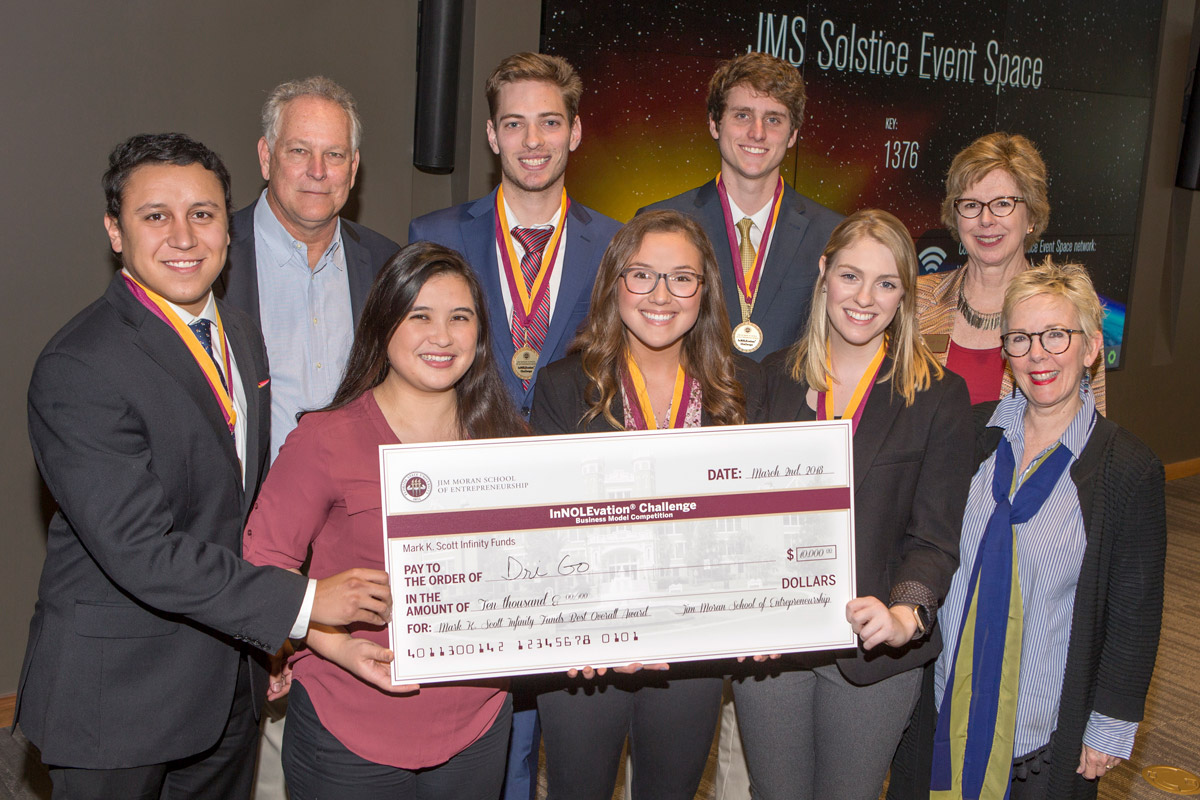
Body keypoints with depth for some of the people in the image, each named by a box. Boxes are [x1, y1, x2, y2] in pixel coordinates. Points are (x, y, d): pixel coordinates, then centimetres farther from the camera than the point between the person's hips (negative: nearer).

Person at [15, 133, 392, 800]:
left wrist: (271, 638, 11)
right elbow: (139, 550, -27)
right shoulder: (77, 370, -22)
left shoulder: (241, 333, 5)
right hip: (117, 693, -7)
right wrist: (301, 602, -25)